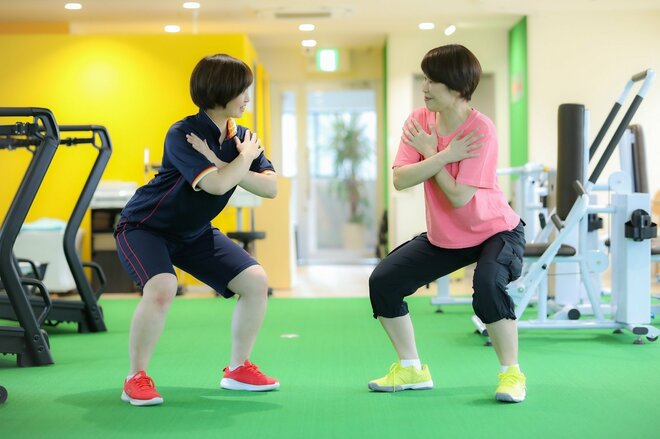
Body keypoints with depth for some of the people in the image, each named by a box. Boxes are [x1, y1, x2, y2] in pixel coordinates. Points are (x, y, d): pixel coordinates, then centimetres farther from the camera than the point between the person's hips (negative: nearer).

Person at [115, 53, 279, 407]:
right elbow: (216, 185, -37)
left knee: (255, 281, -3)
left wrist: (220, 163, -26)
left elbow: (271, 188, -15)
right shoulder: (181, 135, -25)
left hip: (194, 232, 7)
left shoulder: (241, 137, -4)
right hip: (145, 227, -7)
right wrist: (246, 157, -20)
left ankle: (238, 369, 13)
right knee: (162, 288, -34)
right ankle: (136, 378, -15)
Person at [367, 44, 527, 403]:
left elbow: (459, 197, -28)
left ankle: (511, 373, -15)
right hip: (442, 237, 6)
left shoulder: (480, 130, -24)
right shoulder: (419, 120, -7)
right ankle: (411, 369, 13)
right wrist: (445, 155, -27)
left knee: (488, 284, -35)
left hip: (495, 231, -6)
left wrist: (430, 152, -19)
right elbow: (399, 180, -17)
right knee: (382, 281, -4)